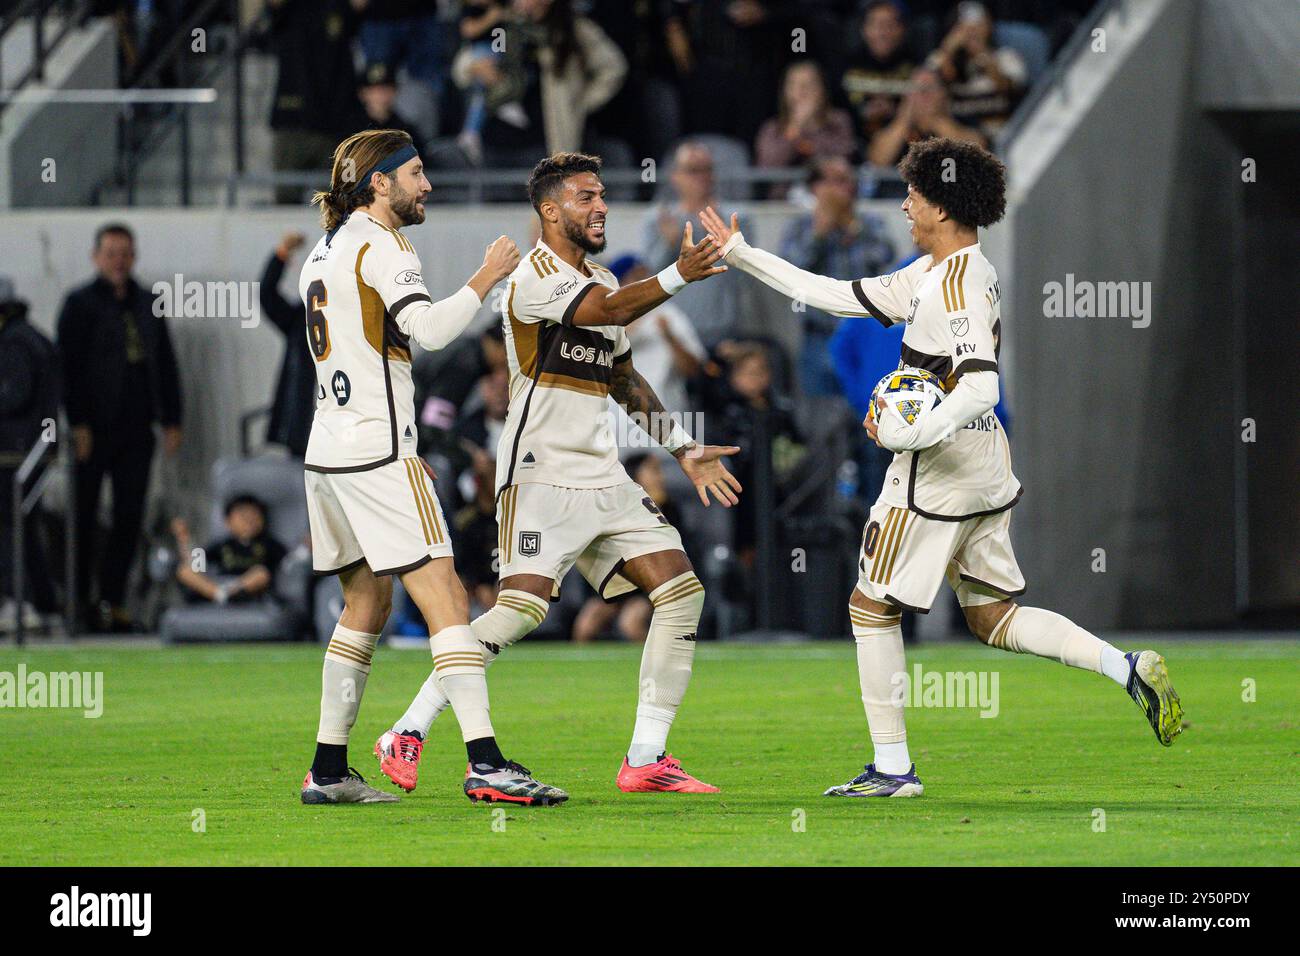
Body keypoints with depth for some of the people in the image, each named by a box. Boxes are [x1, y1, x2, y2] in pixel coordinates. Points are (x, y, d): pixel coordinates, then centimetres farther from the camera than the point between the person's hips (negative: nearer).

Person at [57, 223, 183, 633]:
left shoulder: (148, 305, 14)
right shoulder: (80, 304, -2)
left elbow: (165, 365, 17)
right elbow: (70, 366, -8)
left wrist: (171, 421, 11)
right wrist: (78, 424, -14)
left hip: (135, 430, 5)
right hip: (94, 430, -5)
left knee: (129, 518, 3)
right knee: (84, 518, 0)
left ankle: (112, 599, 8)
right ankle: (79, 599, 6)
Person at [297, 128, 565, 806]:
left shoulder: (324, 252, 19)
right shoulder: (379, 245, -9)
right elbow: (427, 330, -23)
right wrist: (484, 280, -10)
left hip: (328, 447, 9)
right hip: (377, 451, -9)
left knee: (367, 600, 17)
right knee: (444, 597, -13)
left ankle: (328, 770, 16)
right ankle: (484, 762, -23)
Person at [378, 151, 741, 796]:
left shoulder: (602, 280, 19)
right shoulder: (537, 277, -9)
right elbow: (610, 311, -27)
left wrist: (684, 452, 26)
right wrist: (678, 276, -34)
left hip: (603, 478, 9)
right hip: (541, 473, -9)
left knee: (682, 592, -1)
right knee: (522, 607, -21)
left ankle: (646, 759, 1)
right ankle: (408, 733, -10)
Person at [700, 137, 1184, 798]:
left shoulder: (958, 282, -18)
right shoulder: (931, 273, 13)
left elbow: (980, 387, -28)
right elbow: (837, 296, 18)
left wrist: (908, 435, -24)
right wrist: (739, 253, 18)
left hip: (938, 471, -10)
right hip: (986, 470, 10)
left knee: (872, 607, 2)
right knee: (991, 616, 12)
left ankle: (892, 767, 4)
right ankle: (1127, 668, -3)